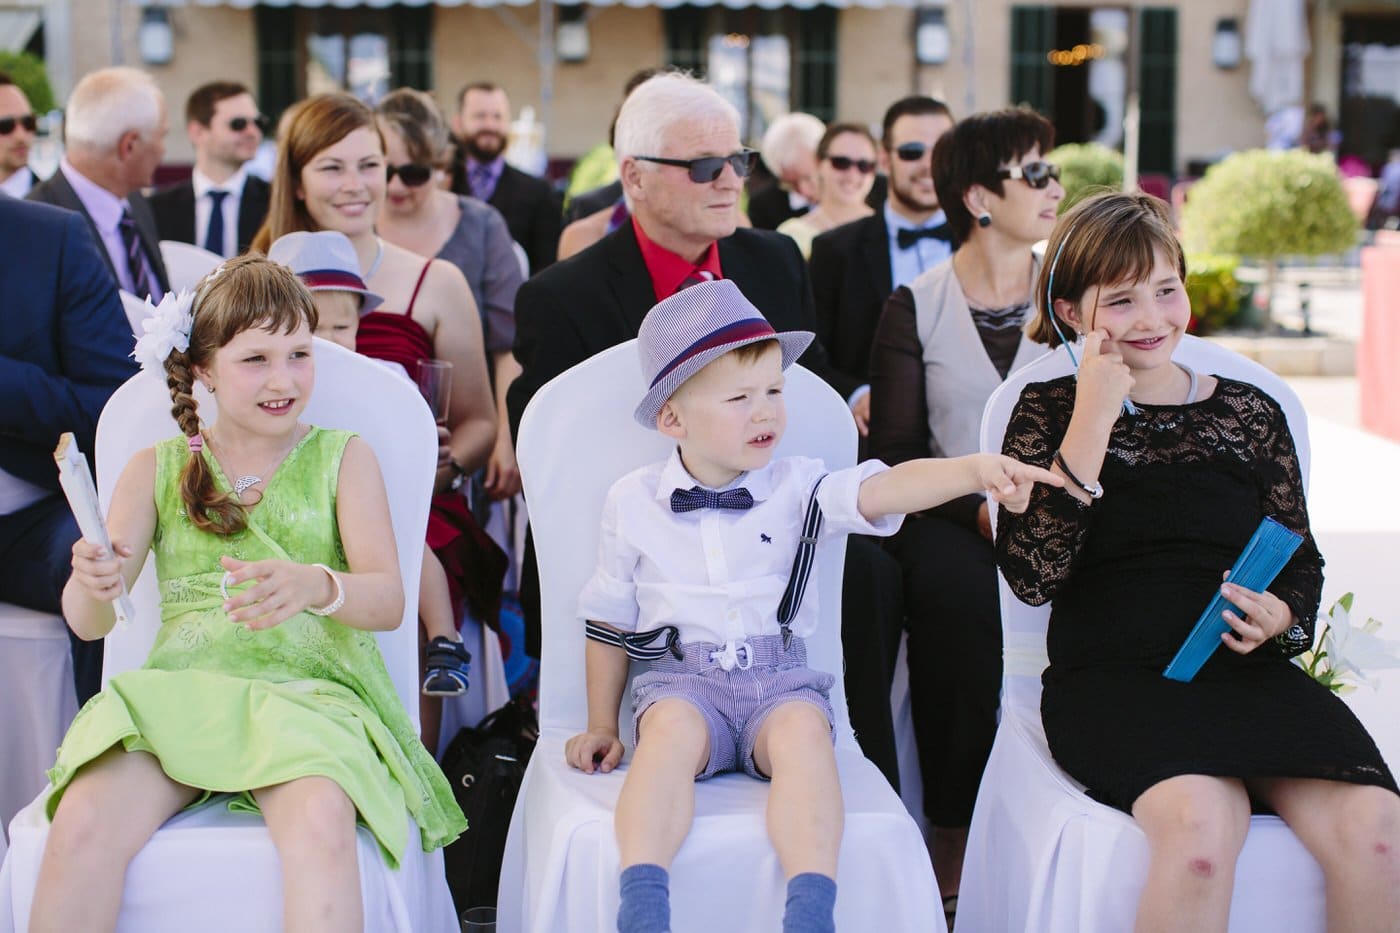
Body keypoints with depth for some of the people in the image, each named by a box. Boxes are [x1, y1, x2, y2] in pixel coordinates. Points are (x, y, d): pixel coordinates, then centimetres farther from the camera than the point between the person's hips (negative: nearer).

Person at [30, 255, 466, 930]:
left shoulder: (343, 458, 13)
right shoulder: (157, 469, 16)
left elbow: (389, 600, 0)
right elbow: (88, 623, 8)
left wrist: (315, 585, -24)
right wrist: (92, 586, -19)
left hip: (308, 690, -1)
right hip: (180, 691, 2)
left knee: (321, 825, -36)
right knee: (83, 826, -29)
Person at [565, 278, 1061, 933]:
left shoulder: (795, 487, 5)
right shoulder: (633, 503, 6)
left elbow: (882, 489, -13)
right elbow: (609, 619, 15)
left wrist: (976, 470, -31)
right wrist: (601, 724, 14)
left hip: (780, 678, 1)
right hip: (681, 678, 0)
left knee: (803, 730, -32)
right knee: (672, 727, -34)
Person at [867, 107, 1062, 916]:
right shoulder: (915, 308, 7)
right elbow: (897, 451, 1)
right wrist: (981, 508, -14)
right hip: (950, 516, -1)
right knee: (960, 592, -32)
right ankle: (954, 831, -15)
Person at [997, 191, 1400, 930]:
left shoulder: (1249, 413, 16)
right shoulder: (1049, 412, 9)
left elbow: (1301, 561, 21)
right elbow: (1030, 577, -6)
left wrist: (1280, 617, -3)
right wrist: (1093, 421, -8)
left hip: (1251, 671, 3)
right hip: (1112, 676, -3)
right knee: (1202, 824, -35)